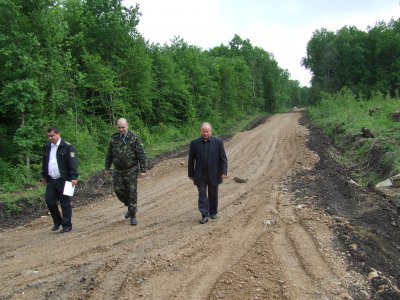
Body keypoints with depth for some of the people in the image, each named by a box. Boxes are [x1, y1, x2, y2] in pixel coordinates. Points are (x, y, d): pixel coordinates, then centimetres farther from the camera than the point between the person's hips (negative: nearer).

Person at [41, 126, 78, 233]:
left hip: (63, 180, -6)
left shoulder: (67, 146, -10)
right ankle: (57, 221, 25)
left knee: (65, 203, 1)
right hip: (51, 180, 6)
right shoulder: (47, 146, 11)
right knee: (49, 201, 5)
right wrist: (44, 176, 21)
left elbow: (73, 163, -15)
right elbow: (45, 162, 21)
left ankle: (67, 225, 13)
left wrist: (74, 177, -21)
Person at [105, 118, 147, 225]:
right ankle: (129, 206, 28)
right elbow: (109, 154, 13)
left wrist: (143, 170, -16)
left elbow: (142, 155, -12)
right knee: (118, 190, 1)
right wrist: (107, 168, 15)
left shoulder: (134, 138, -10)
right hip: (118, 170, 4)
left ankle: (133, 215, 11)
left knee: (132, 192, -1)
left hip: (131, 170, -4)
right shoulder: (114, 138, 4)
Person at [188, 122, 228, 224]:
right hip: (200, 175, 0)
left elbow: (223, 158, -4)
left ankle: (213, 212, 31)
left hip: (213, 174, 0)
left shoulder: (218, 142, -5)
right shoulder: (194, 143, -3)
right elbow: (191, 160, 3)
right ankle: (204, 216, 6)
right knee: (202, 194, -1)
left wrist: (224, 172, -13)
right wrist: (191, 174, 4)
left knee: (213, 194, 13)